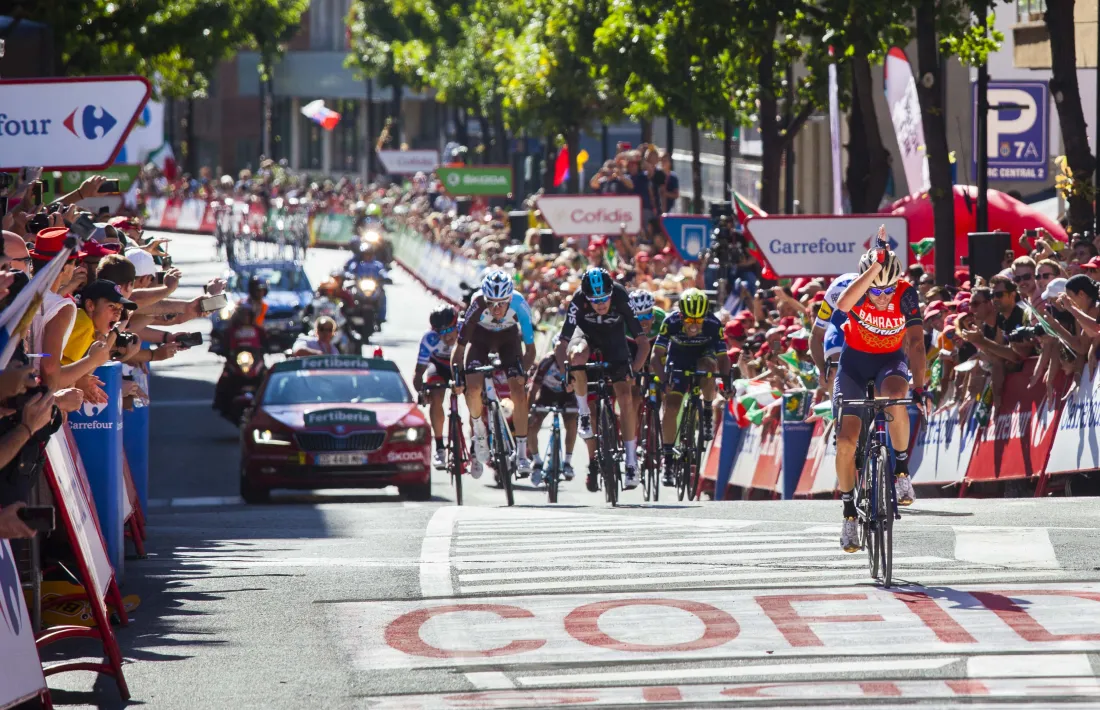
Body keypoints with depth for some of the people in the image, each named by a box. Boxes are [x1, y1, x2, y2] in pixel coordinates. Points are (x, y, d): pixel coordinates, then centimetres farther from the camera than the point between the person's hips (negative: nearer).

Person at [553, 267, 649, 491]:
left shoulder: (621, 298, -32)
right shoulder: (578, 301, -32)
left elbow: (643, 342, -28)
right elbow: (562, 344, -28)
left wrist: (633, 370, -38)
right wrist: (564, 374, -38)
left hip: (614, 340, 0)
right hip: (587, 335, 0)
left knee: (625, 397, -13)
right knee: (577, 356, -37)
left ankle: (631, 462, -6)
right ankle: (583, 412, -15)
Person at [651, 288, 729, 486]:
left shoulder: (713, 325, -28)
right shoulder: (671, 322, -29)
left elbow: (722, 358, -26)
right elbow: (657, 355, -28)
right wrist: (663, 380, -43)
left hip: (703, 356, 0)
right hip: (678, 360, 0)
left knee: (708, 366, -36)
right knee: (670, 407, -14)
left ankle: (708, 412, -11)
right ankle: (668, 459, -1)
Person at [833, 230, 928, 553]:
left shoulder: (905, 294, -22)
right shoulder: (857, 291, -23)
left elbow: (916, 341, -25)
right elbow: (843, 304, -47)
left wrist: (919, 386, -36)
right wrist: (877, 265, -51)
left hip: (891, 359, -1)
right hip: (855, 358, 1)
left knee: (894, 397, -37)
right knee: (846, 439, -9)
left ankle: (902, 469, -17)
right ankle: (849, 511, 8)